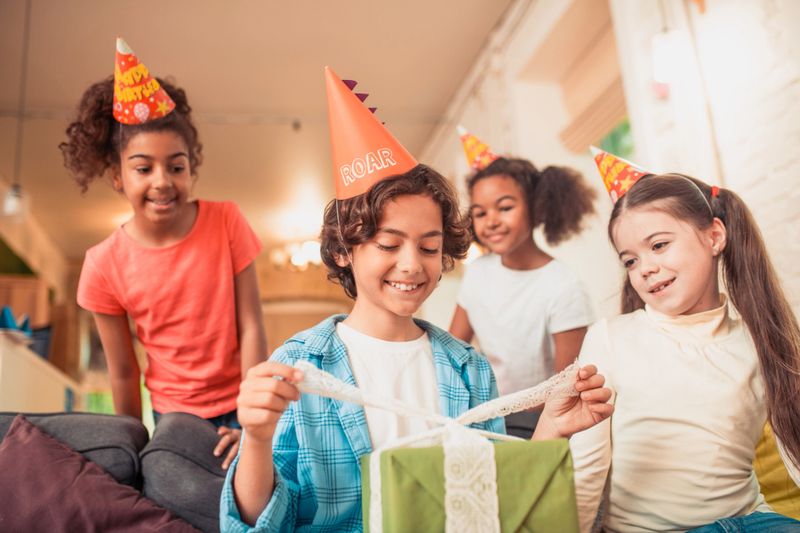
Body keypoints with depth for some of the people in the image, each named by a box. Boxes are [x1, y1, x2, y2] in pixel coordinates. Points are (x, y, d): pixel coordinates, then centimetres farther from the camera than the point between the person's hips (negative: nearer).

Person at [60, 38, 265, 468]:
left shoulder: (226, 221, -14)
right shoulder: (104, 265, -13)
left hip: (241, 404, 0)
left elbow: (251, 326, -14)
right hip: (175, 417, 1)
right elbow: (123, 372, -5)